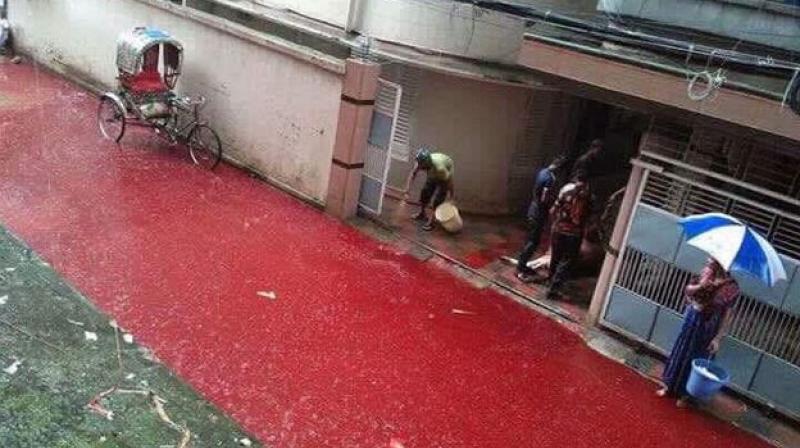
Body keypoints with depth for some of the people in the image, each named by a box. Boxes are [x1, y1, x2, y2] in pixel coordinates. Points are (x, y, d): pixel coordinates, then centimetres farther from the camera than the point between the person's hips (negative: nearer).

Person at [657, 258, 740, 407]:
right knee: (679, 352, 16)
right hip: (692, 318, 4)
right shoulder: (708, 273, -7)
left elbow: (727, 314, -14)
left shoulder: (731, 287, -19)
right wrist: (700, 287, -22)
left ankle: (684, 394, 29)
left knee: (694, 359, 9)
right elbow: (688, 289, 1)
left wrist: (718, 338, -15)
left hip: (707, 327, -4)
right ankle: (669, 386, 34)